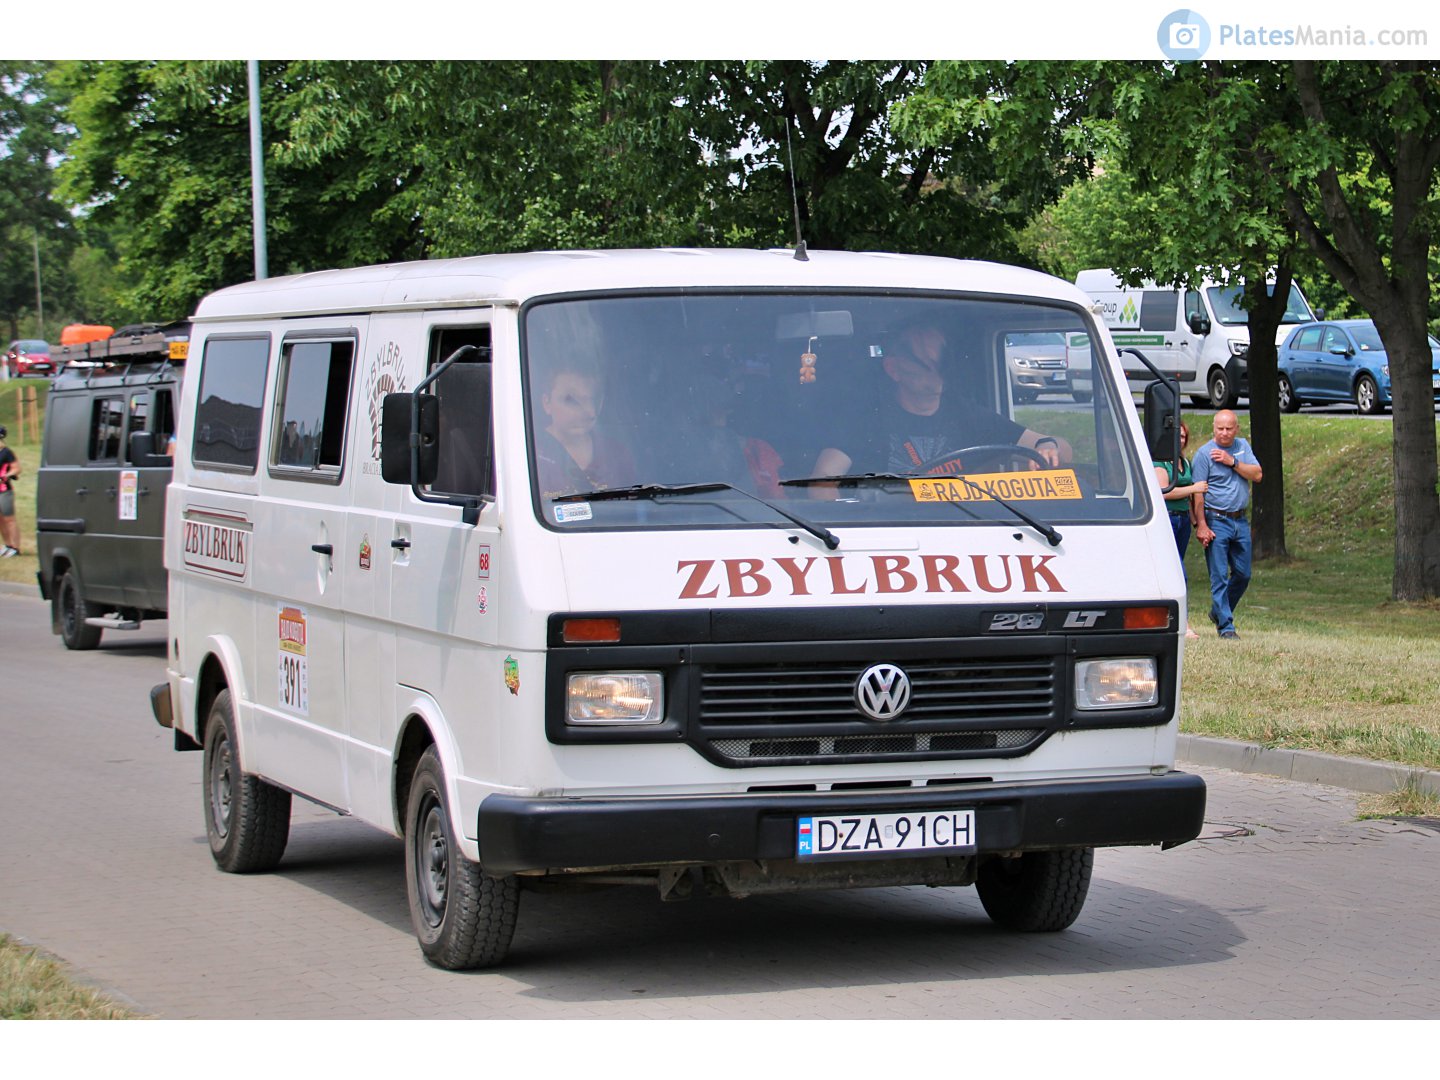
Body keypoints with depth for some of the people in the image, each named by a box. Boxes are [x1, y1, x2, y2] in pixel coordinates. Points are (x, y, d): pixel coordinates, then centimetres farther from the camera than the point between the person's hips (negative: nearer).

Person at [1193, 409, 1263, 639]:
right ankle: (1226, 626, -2)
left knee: (1243, 574, 10)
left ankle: (1219, 612, 29)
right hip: (1216, 521, -6)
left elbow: (1257, 475, -1)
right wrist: (1201, 525, -18)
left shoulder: (1243, 447, 10)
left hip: (1241, 520, 6)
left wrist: (1232, 462, -13)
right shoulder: (1204, 453, -7)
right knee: (1219, 577, -6)